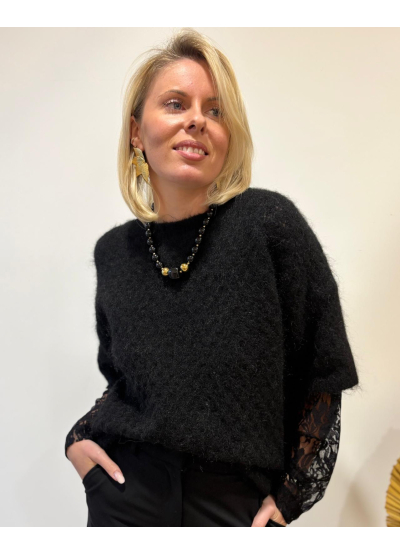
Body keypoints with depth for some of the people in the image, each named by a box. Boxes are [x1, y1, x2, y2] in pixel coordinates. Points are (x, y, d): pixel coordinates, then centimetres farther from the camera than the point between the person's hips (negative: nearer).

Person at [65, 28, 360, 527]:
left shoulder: (269, 222, -14)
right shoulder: (114, 251, -2)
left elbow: (323, 374, -6)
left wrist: (289, 495, -5)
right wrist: (79, 437, -3)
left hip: (237, 505, -2)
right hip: (125, 497, 3)